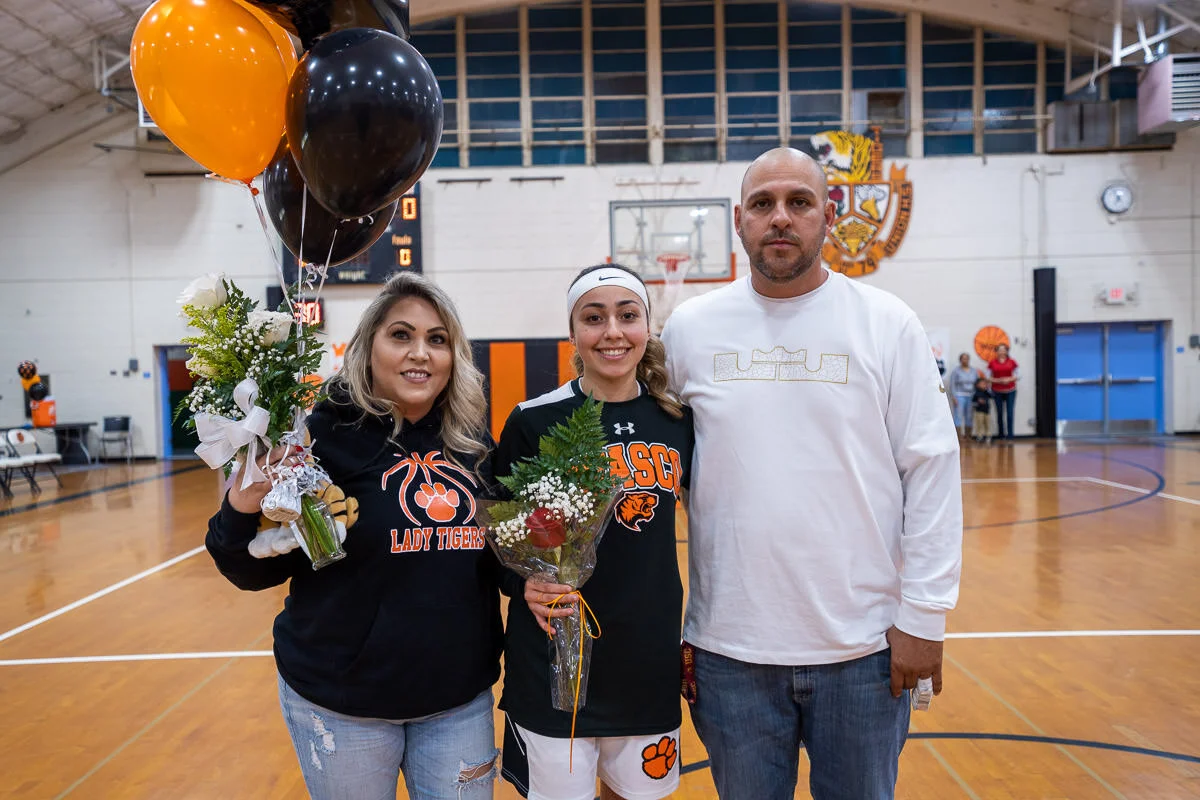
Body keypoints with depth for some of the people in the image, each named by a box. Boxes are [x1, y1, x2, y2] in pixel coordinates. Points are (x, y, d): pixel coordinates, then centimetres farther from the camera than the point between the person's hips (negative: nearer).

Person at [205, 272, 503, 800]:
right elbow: (258, 573, -9)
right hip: (341, 699, -3)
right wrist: (243, 510, -28)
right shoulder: (327, 434, -13)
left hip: (461, 698, 4)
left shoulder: (474, 443, -1)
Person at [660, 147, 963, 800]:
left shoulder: (888, 324, -3)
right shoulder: (688, 328, 0)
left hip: (863, 647, 0)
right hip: (728, 650, 1)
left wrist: (923, 616, -5)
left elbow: (931, 469, -3)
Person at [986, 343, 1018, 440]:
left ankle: (1010, 435, -1)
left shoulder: (1012, 362, 5)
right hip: (997, 391, 0)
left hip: (1010, 391, 0)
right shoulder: (992, 363, 4)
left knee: (1009, 413, -6)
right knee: (999, 413, 3)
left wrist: (1009, 379, -10)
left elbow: (1018, 376, 7)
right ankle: (1001, 435, 13)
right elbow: (988, 377, 5)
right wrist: (997, 380, -11)